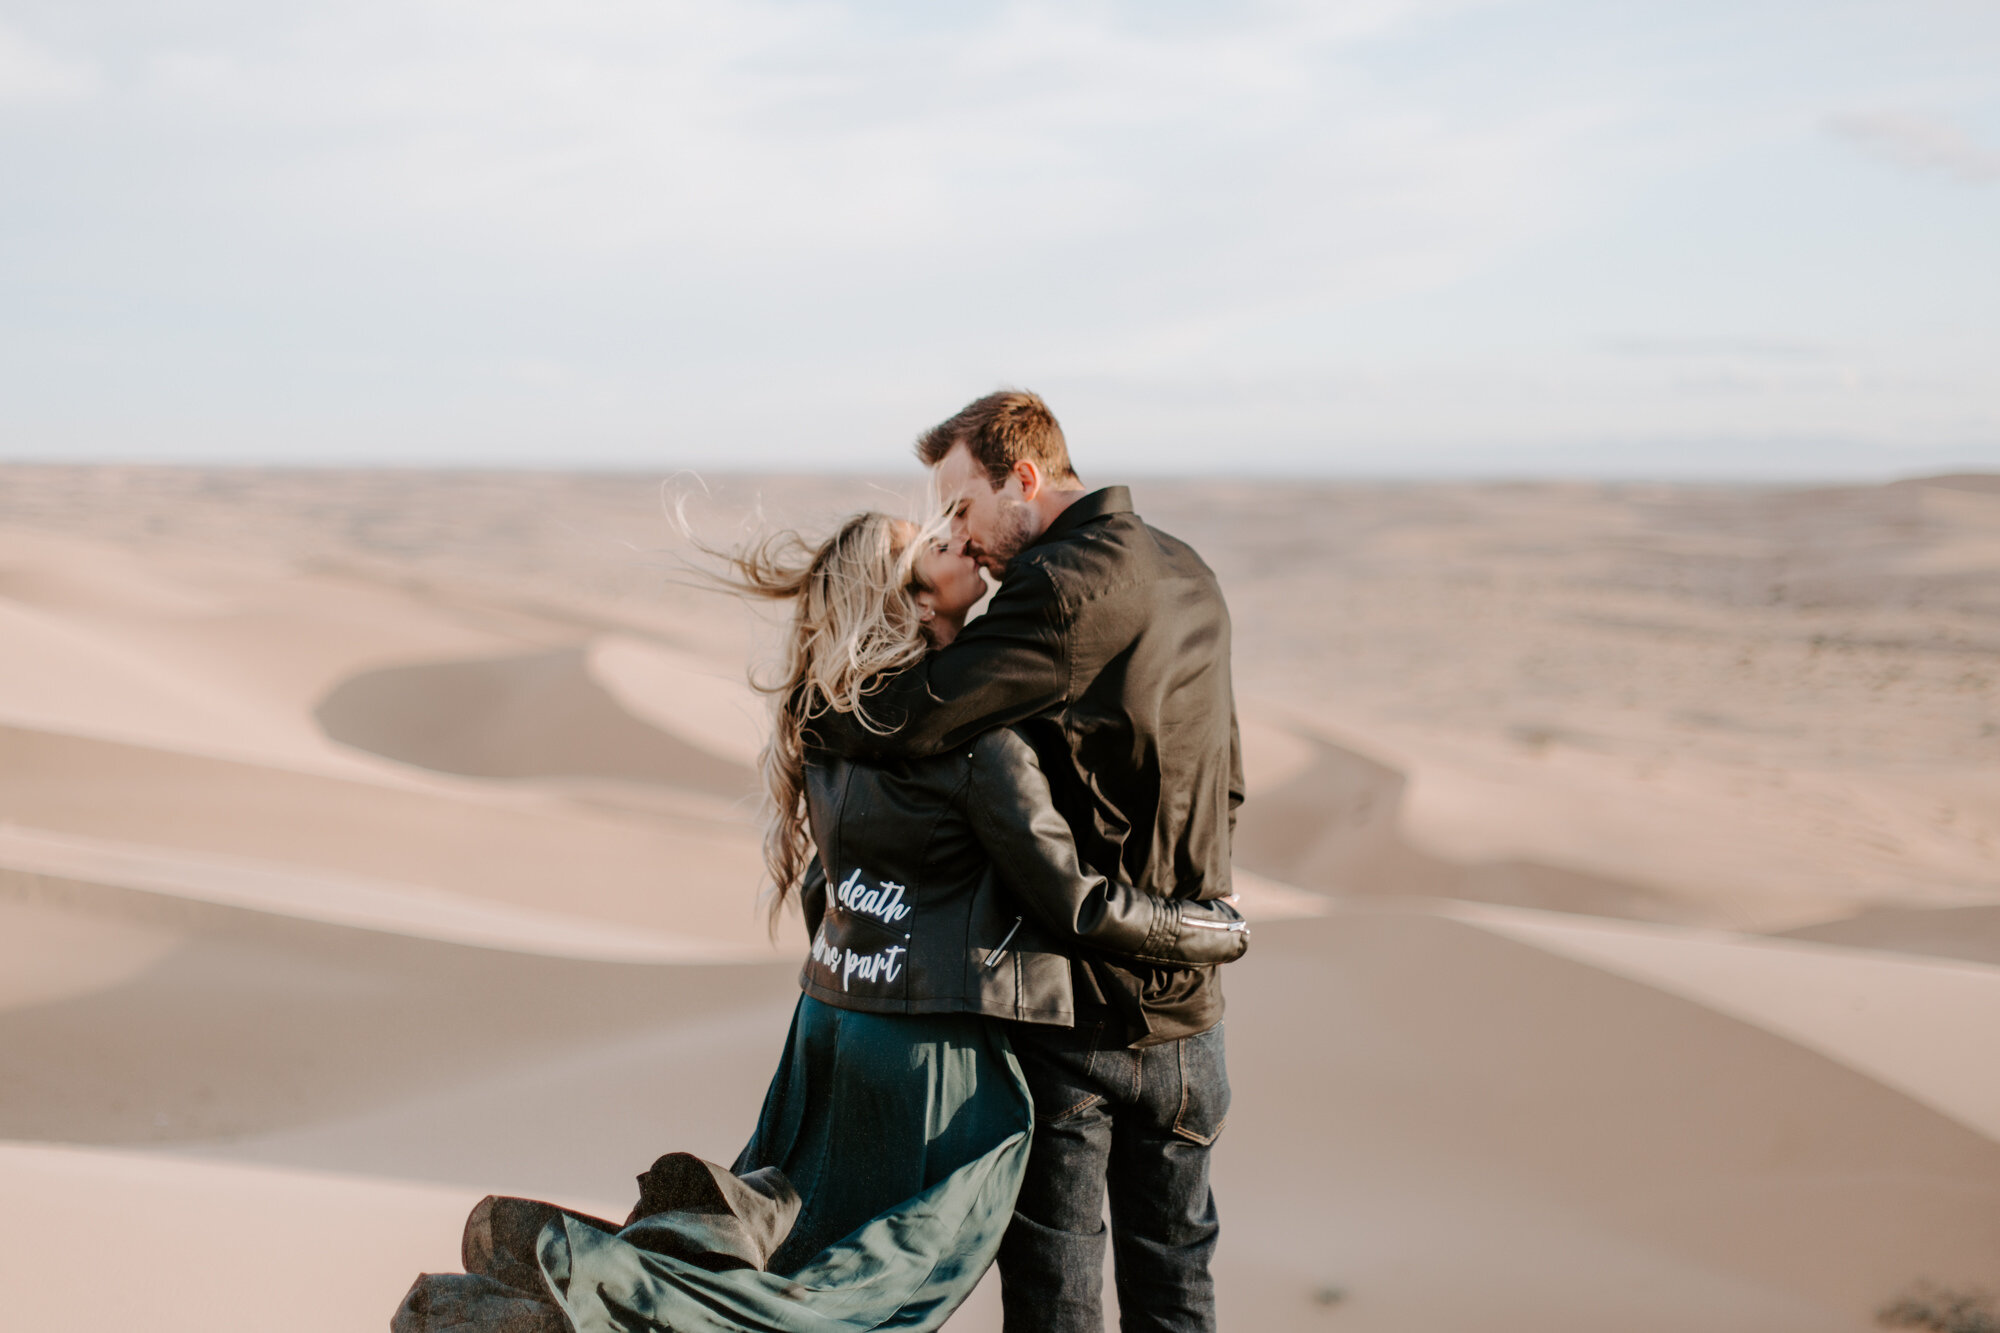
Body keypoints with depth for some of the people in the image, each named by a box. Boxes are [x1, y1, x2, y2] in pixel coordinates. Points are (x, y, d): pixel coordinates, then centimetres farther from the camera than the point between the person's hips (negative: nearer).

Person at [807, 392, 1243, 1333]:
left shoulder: (1063, 590, -19)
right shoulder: (1188, 577, 9)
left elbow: (905, 723, -26)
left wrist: (813, 707, -7)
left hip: (1072, 1006, -8)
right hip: (1186, 1005, 8)